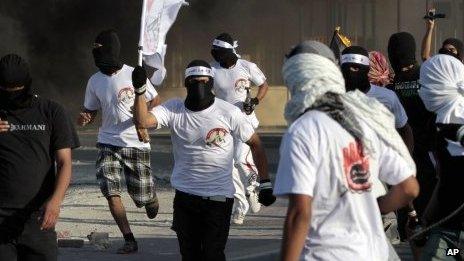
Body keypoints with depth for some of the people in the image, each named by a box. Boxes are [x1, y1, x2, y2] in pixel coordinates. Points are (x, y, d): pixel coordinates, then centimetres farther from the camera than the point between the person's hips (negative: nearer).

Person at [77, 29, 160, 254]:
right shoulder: (95, 81, 2)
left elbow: (155, 102, 1)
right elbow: (91, 112, 11)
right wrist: (84, 119, -12)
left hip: (136, 143, -2)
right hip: (109, 143, 3)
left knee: (143, 196, 4)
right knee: (111, 192, -14)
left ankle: (151, 201, 43)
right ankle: (129, 241, -7)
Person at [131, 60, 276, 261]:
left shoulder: (228, 112, -7)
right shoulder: (173, 109, -1)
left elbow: (255, 144, 1)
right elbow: (143, 121, -16)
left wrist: (265, 183, -2)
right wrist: (139, 91, -29)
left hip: (219, 197, -3)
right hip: (185, 196, 3)